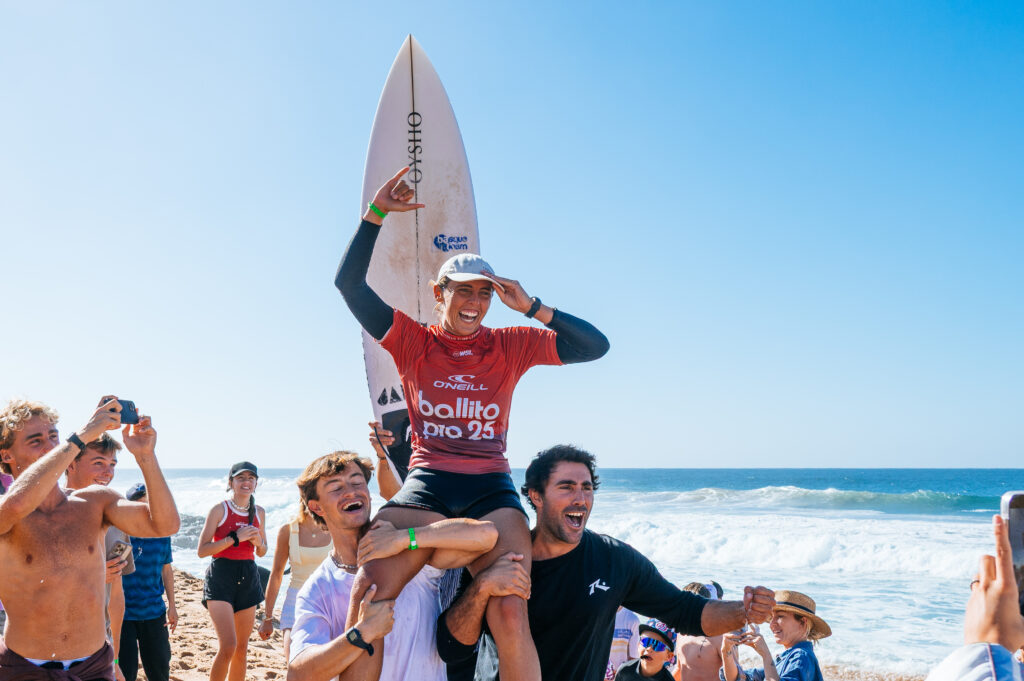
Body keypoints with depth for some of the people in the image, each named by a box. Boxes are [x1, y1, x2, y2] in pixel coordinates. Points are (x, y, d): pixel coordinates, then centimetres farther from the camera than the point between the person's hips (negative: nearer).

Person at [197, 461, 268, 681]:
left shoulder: (259, 513, 10)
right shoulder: (219, 510, -5)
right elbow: (202, 550, -9)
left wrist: (259, 543, -3)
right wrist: (235, 538, -17)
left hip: (248, 578, 5)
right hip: (221, 576, -5)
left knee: (242, 649, 9)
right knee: (228, 646, -16)